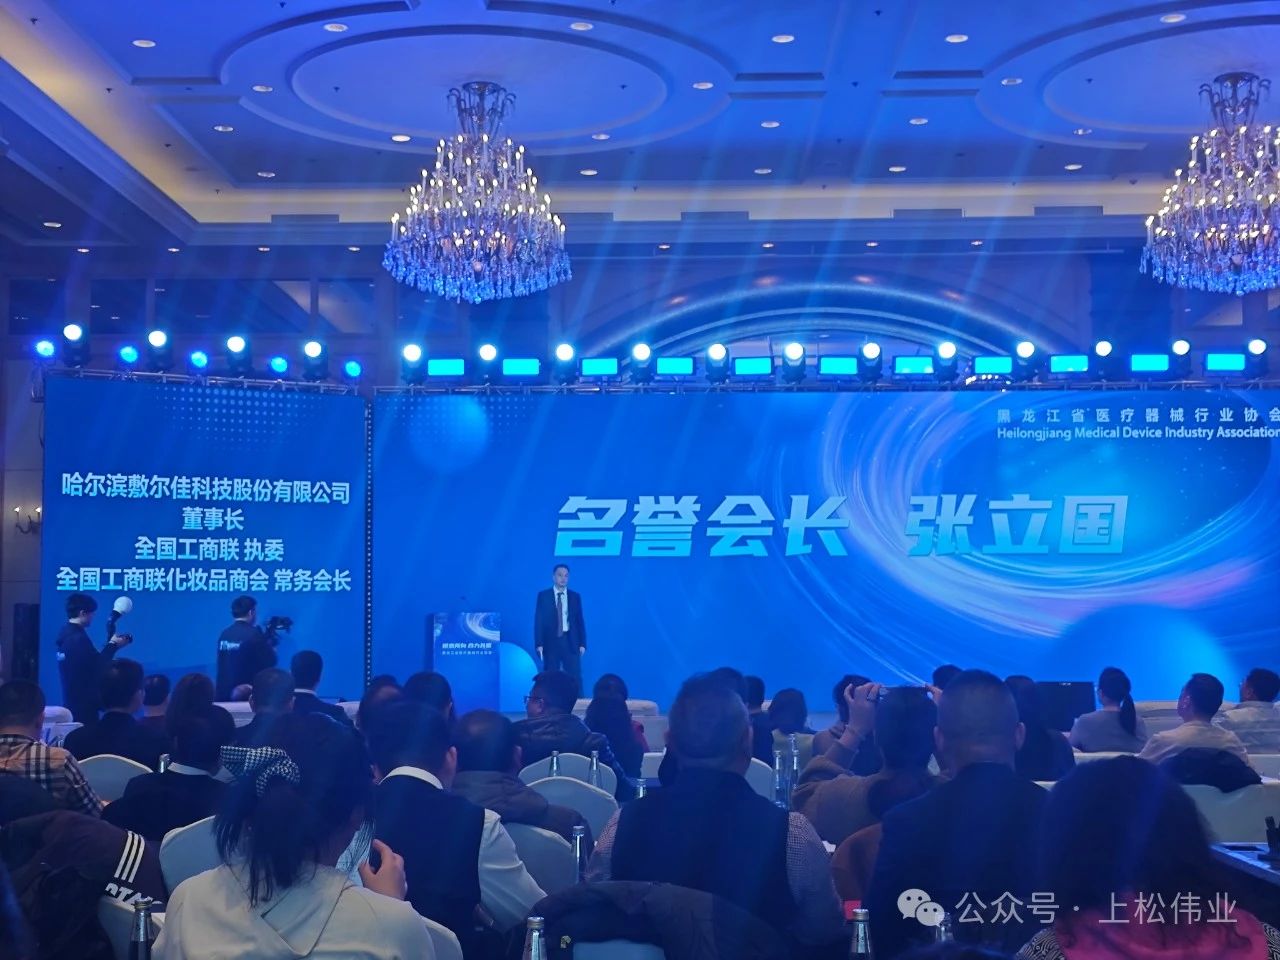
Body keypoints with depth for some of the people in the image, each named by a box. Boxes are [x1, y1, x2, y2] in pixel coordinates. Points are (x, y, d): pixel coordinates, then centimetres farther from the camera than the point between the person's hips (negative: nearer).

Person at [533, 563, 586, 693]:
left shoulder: (575, 596, 9)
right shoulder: (543, 596, 3)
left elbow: (580, 621, 8)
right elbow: (538, 621, 0)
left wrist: (582, 643, 1)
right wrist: (539, 644, -8)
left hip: (571, 641, 1)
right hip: (551, 641, -1)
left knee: (575, 677, -4)